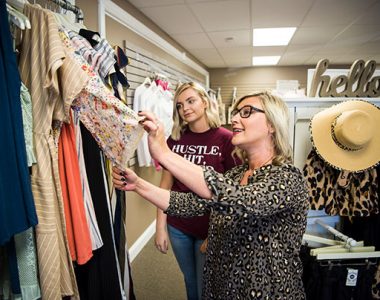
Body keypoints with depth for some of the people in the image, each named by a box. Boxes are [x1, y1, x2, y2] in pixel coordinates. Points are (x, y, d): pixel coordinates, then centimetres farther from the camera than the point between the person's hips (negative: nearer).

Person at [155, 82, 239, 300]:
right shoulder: (174, 140, -3)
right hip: (177, 226, 4)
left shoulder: (226, 140, -14)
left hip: (211, 228, -3)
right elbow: (166, 185, 1)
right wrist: (161, 227, 0)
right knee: (190, 280, 24)